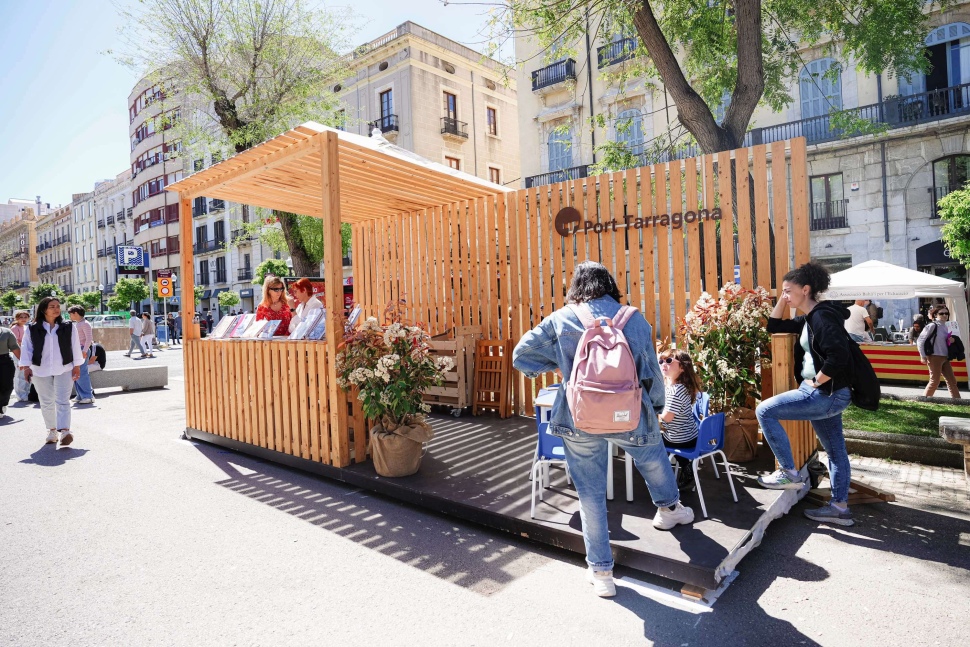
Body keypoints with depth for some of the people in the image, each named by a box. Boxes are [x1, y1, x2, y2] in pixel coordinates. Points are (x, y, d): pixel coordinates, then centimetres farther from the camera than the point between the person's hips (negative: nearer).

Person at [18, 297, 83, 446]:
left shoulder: (68, 327, 0)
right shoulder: (32, 329, 0)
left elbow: (75, 347, 2)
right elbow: (27, 348, 0)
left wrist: (77, 366, 0)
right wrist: (26, 366, -10)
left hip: (64, 369, -1)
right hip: (40, 371, 2)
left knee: (63, 401, -10)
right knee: (46, 403, 11)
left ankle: (65, 430, -18)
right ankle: (52, 430, 22)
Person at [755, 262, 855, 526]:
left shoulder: (822, 316, -18)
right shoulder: (809, 319, 12)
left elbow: (839, 356, -30)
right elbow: (773, 326, 22)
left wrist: (817, 381, -18)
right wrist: (783, 298, 12)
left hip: (826, 394, -11)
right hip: (826, 395, 11)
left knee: (765, 411, -9)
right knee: (835, 450, 15)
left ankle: (789, 473, 0)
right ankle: (840, 507, 26)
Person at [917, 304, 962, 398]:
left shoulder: (945, 327, 13)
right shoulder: (932, 326, -10)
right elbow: (920, 341, -13)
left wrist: (951, 340, 2)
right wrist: (923, 356, -14)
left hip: (945, 357, 8)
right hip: (935, 357, -8)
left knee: (952, 380, 7)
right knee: (935, 381, -3)